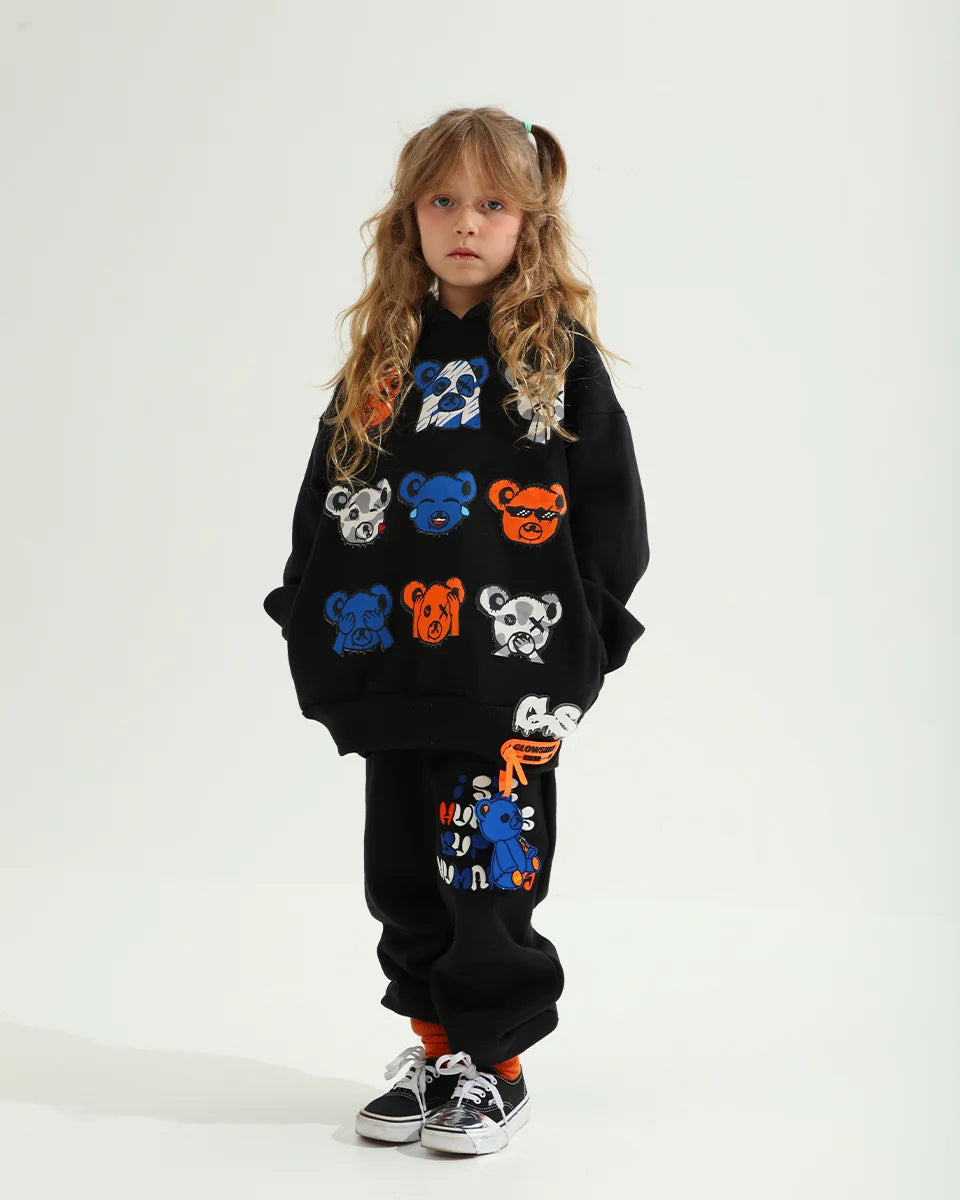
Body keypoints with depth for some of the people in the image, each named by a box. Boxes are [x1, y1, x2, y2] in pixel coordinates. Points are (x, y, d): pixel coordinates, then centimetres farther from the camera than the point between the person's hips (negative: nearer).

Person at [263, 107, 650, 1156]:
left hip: (509, 675, -5)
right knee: (404, 872, 12)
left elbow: (610, 501, -1)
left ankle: (495, 1064, 15)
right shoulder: (382, 355, 11)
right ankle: (436, 1048, 27)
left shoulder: (559, 353, 0)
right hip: (390, 669, 5)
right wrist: (312, 623, 8)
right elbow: (325, 496, 14)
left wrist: (584, 633, -7)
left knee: (491, 866, -1)